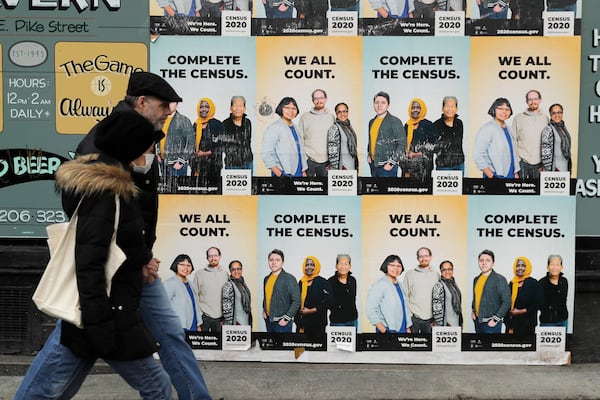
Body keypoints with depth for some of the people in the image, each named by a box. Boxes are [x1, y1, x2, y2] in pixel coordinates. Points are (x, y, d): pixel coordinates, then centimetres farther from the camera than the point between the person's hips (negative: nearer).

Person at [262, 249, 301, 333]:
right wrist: (264, 310, 12)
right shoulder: (266, 279, 13)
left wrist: (286, 318, -15)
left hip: (282, 322, -6)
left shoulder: (289, 279, -8)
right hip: (268, 320, 7)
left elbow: (296, 301, -12)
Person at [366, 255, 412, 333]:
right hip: (388, 331, -6)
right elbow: (371, 310, -15)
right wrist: (383, 330, -16)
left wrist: (408, 328, 13)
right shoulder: (379, 284, -8)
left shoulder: (399, 285, 14)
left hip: (403, 330, 6)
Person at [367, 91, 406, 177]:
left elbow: (402, 144, -10)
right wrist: (368, 154, 12)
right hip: (373, 164, 7)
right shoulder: (371, 122, 15)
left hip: (387, 167, -7)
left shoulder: (395, 121, -6)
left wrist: (391, 163, -14)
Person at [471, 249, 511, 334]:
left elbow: (506, 302, -11)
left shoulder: (500, 279, -7)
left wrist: (495, 319, -14)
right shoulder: (476, 279, 13)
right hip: (477, 321, 6)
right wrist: (473, 311, 12)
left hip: (491, 323, -6)